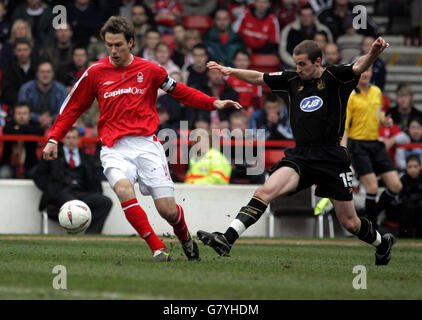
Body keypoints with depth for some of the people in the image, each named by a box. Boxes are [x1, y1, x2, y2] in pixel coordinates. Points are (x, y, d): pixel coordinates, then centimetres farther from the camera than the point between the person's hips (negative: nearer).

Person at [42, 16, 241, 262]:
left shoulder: (150, 70, 6)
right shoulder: (95, 73, 6)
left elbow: (181, 92, 20)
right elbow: (73, 108, 16)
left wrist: (213, 103, 10)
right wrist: (54, 139, 8)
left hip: (147, 145, 0)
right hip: (115, 150, 0)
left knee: (168, 210, -6)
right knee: (123, 189, -32)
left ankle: (185, 237, 30)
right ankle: (157, 248, -25)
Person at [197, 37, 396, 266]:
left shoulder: (333, 77, -3)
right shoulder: (292, 80, 11)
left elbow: (358, 67, -21)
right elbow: (258, 78, 22)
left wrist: (372, 54, -42)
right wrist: (230, 71, 14)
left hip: (332, 159, -3)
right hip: (300, 156, 4)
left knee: (349, 222, 6)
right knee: (265, 191, -21)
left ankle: (382, 242, 37)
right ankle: (227, 239, -30)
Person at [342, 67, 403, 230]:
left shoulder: (377, 92, 10)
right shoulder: (349, 96, -9)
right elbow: (343, 126, -11)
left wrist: (384, 120, 1)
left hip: (376, 144, 6)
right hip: (358, 145, -6)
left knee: (396, 186, 0)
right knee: (372, 188, -13)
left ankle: (374, 214, 21)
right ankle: (373, 228, 3)